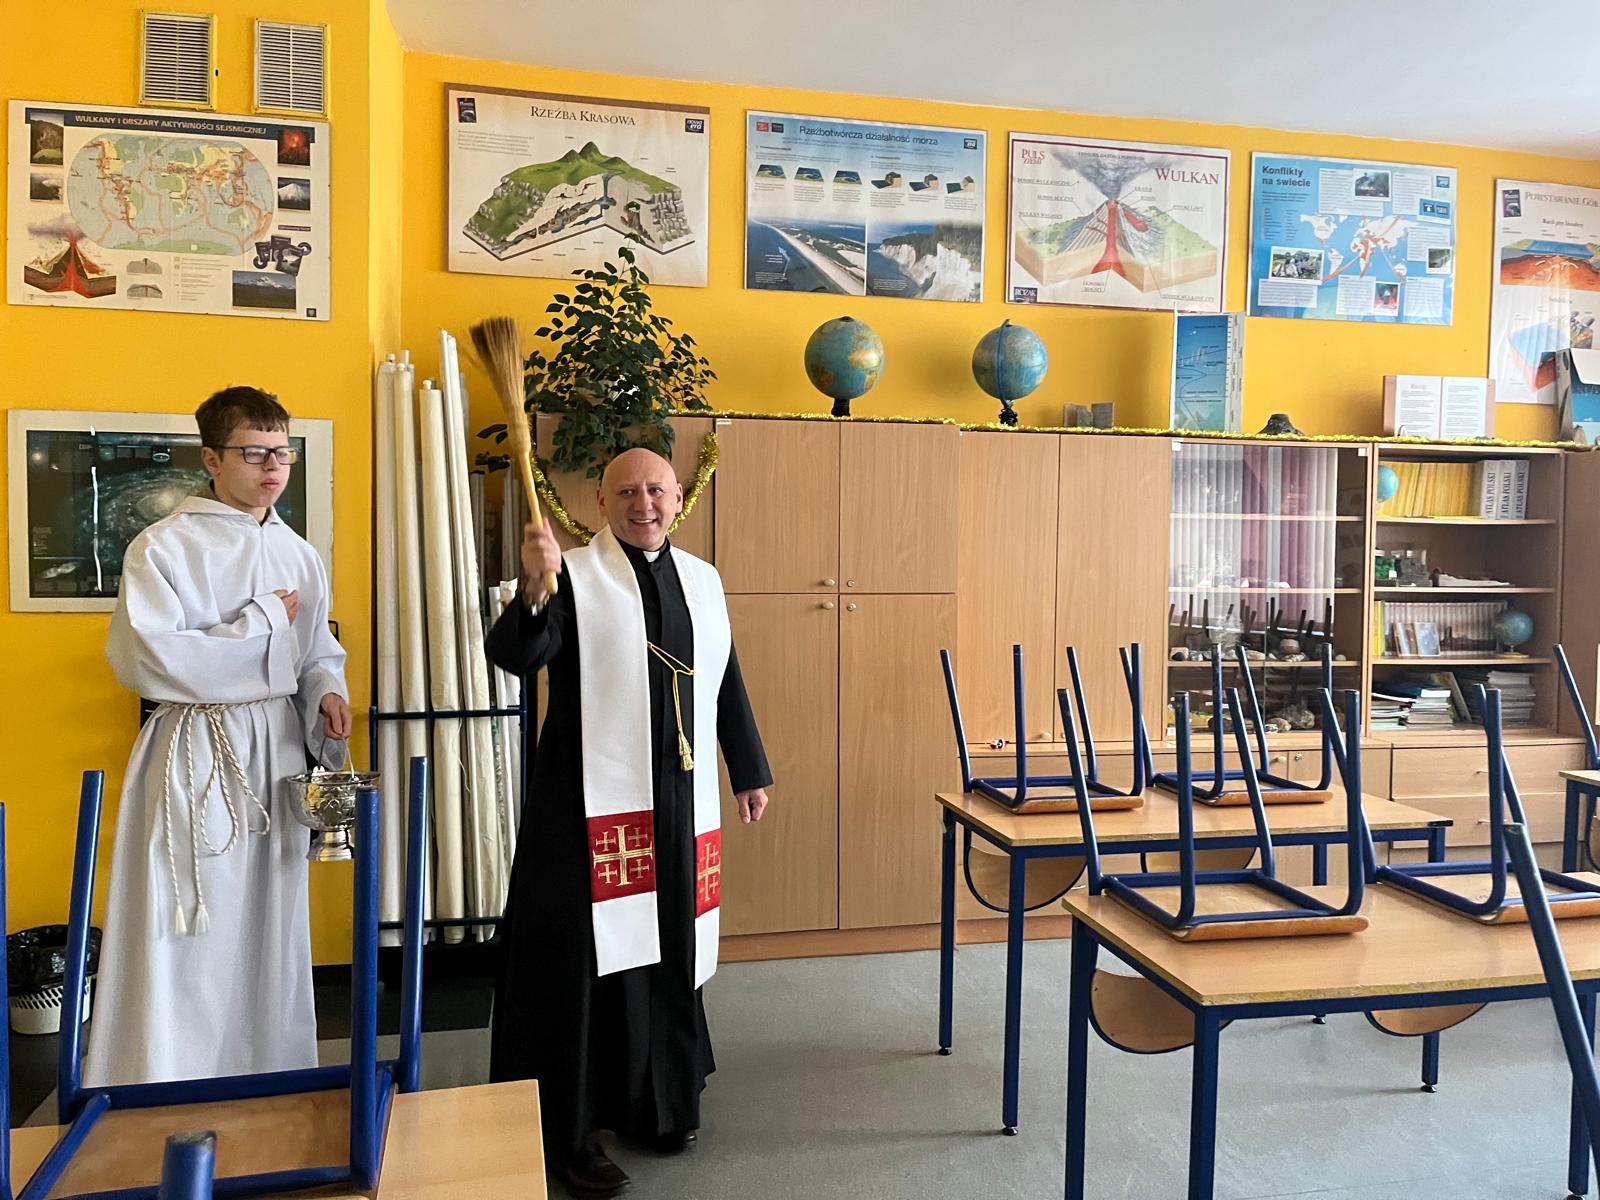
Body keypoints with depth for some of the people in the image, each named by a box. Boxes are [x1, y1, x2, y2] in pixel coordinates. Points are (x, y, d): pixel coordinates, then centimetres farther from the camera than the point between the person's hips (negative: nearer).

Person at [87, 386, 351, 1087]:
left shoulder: (298, 554, 11)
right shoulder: (164, 547, -7)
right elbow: (147, 659, -19)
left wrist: (327, 692, -4)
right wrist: (264, 623, -12)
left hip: (278, 757, 5)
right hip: (196, 759, -5)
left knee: (271, 931, 13)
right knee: (186, 942, -2)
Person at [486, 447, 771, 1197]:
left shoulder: (702, 579, 9)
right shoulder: (572, 575, -7)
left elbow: (727, 682, 16)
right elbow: (512, 656, -21)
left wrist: (749, 771, 18)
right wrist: (533, 589, -39)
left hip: (679, 800, 5)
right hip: (593, 801, -5)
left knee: (667, 951, 15)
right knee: (586, 959, 2)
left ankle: (656, 1102, 34)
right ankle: (570, 1132, 18)